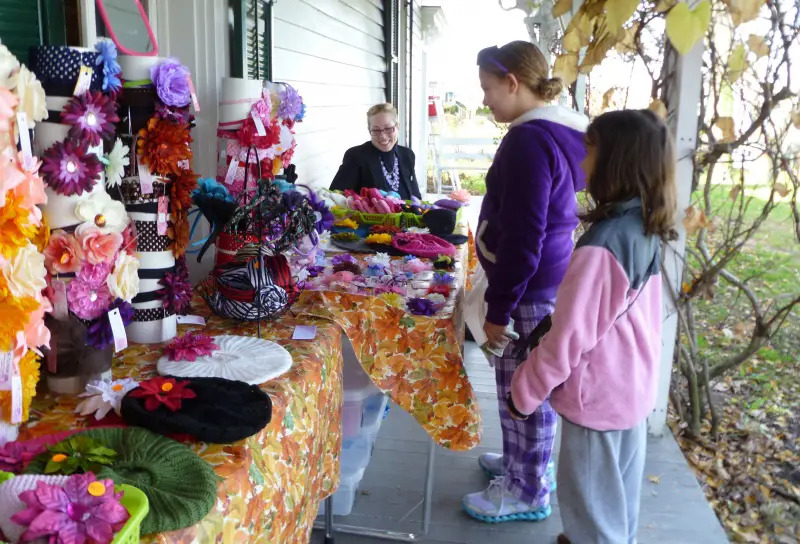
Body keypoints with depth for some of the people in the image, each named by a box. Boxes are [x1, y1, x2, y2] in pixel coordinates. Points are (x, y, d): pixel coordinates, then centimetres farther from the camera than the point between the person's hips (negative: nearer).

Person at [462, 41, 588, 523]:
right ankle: (527, 460, 39)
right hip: (555, 281, 10)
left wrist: (499, 309, -14)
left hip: (537, 289, -10)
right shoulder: (562, 131, 11)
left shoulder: (530, 140, -21)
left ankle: (529, 491, 21)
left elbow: (521, 239, -22)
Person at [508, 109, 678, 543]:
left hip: (598, 397, -8)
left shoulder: (602, 246, -29)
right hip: (633, 387, 8)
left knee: (591, 504, 12)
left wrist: (523, 393, -10)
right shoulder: (645, 231, -2)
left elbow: (568, 338, -24)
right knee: (619, 490, 26)